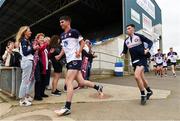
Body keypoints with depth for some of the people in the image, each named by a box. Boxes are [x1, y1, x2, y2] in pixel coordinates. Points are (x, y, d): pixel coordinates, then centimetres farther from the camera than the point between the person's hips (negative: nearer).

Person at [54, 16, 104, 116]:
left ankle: (67, 108, -8)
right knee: (81, 82, 11)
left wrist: (79, 52, -19)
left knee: (68, 82, -14)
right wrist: (59, 56, 10)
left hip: (75, 60, -8)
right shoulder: (62, 35, 17)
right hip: (69, 60, 8)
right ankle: (98, 87, 30)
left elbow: (82, 43, -4)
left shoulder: (74, 32, -5)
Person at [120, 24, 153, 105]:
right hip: (134, 61, 6)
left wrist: (147, 49, -13)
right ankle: (149, 91, 40)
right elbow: (125, 50, 16)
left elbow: (150, 42, 3)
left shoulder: (139, 36, -4)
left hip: (142, 59, -6)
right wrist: (122, 54, -5)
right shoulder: (126, 41, 10)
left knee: (137, 76, -23)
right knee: (142, 78, 15)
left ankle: (143, 95, -4)